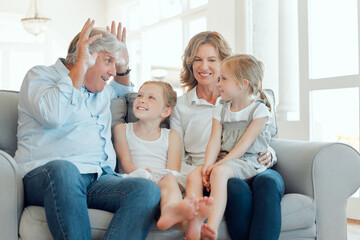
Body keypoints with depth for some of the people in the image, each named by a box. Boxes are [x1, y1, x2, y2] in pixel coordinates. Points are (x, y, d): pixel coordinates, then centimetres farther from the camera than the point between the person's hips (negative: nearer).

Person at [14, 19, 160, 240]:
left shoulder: (100, 91, 30)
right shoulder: (40, 75, 9)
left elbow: (122, 91, 54)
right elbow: (53, 115, -13)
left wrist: (124, 65, 32)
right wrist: (81, 65, -6)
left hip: (100, 178, 6)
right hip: (45, 175, -5)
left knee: (147, 189, -27)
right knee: (63, 169, -43)